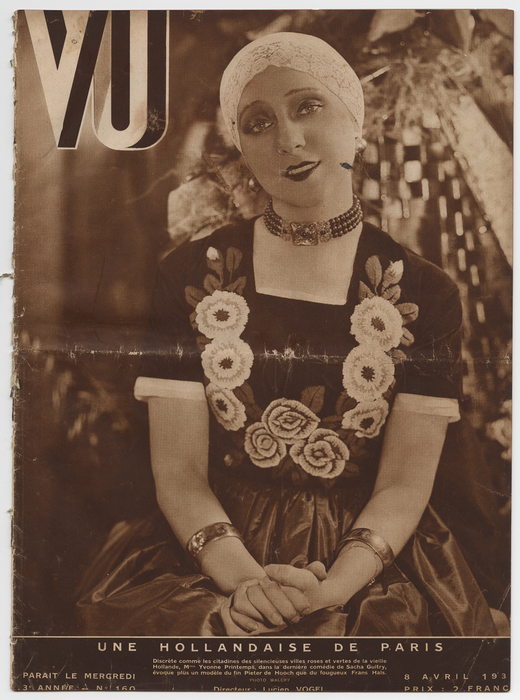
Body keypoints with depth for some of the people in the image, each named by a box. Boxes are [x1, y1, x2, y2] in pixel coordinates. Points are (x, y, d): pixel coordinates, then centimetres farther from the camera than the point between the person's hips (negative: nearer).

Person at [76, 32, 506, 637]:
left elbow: (406, 483, -3)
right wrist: (244, 578, -19)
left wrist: (333, 588, -18)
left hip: (368, 559, 1)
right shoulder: (189, 276, 0)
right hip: (210, 558, 1)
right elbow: (178, 473, -3)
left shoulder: (424, 293, -1)